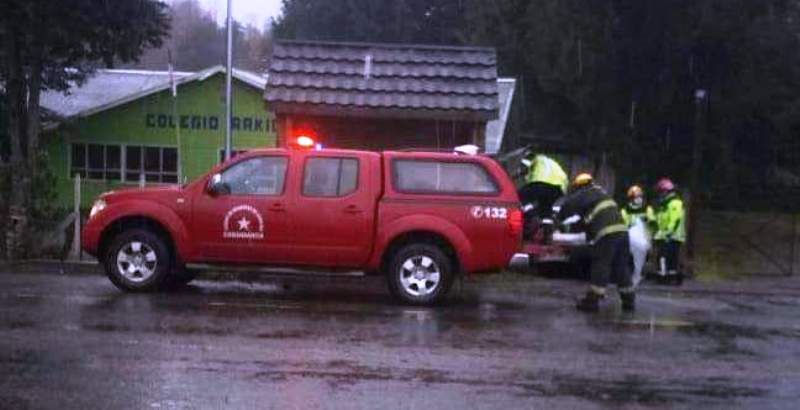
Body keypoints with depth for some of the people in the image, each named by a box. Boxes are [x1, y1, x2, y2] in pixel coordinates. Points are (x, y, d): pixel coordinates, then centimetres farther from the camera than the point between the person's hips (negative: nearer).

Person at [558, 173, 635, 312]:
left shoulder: (585, 194, 6)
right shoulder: (600, 192, 31)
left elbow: (568, 205, 3)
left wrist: (560, 217, 21)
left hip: (607, 233, -8)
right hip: (622, 230, 8)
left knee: (600, 267, -5)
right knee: (622, 267, 13)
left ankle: (592, 301, -3)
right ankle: (629, 300, 17)